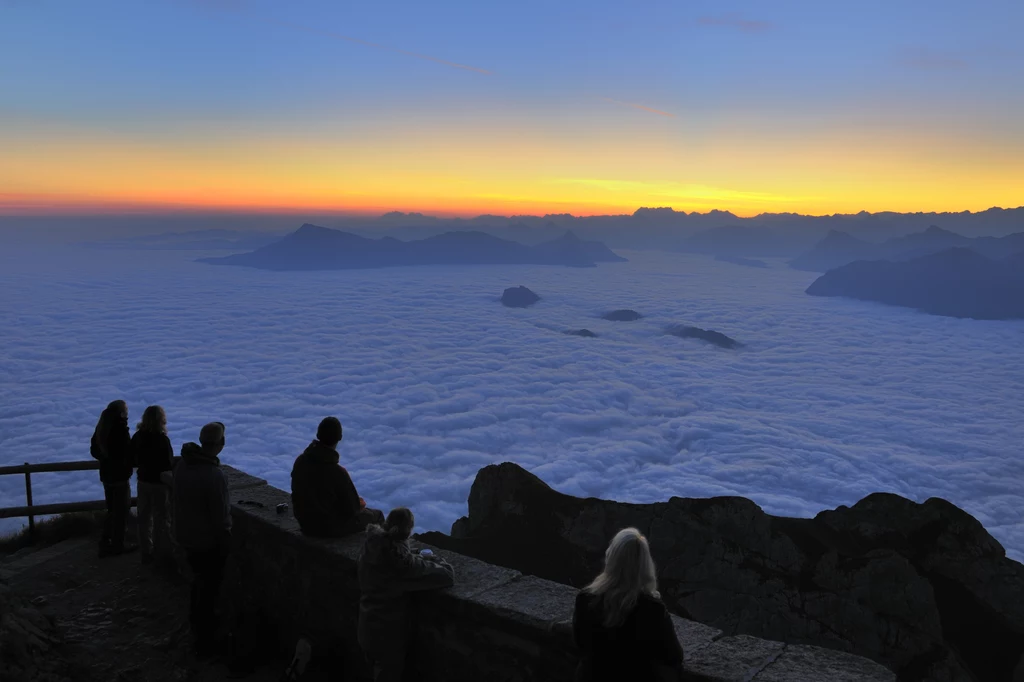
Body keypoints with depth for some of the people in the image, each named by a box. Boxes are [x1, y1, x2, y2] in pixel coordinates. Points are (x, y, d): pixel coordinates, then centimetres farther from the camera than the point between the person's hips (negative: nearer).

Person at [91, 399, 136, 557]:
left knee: (112, 509, 19)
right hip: (120, 474, -8)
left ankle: (106, 543, 22)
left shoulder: (101, 428, 4)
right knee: (121, 510, 6)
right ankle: (118, 544, 14)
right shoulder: (120, 429, -22)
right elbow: (129, 453, -21)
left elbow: (94, 451, 11)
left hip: (106, 474, 8)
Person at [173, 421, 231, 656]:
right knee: (209, 589, 9)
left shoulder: (182, 464, -6)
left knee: (199, 582, 27)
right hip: (209, 541, -7)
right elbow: (221, 516, -23)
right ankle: (206, 642, 21)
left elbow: (180, 499, 7)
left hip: (186, 535, 8)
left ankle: (197, 625, 46)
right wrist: (225, 543, -8)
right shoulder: (214, 475, -31)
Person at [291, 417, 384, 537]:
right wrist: (361, 504, 4)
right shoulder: (338, 472, -30)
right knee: (376, 516, 18)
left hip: (306, 523, 6)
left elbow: (298, 493, 3)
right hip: (331, 527, -6)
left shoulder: (300, 461, -12)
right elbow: (352, 508, -20)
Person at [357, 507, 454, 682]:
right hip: (389, 634, -6)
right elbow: (448, 575, -24)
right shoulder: (403, 560, -32)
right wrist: (434, 559, -5)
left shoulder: (371, 548, -11)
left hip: (367, 629, 6)